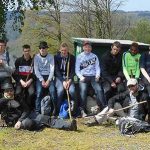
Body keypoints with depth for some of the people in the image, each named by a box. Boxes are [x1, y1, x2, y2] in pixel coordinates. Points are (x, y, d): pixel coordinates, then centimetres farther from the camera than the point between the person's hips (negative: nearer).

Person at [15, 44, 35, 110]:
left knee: (32, 92, -30)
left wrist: (30, 81, -12)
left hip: (30, 80, 0)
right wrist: (21, 81, -11)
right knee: (18, 93, -29)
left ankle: (29, 108, -11)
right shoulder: (18, 60, 7)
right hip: (20, 80, 0)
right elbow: (16, 73, 4)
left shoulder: (33, 61, 7)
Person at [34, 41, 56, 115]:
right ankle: (37, 111, -16)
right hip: (40, 76, 0)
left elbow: (52, 69, -2)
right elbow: (36, 70, -3)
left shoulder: (50, 57, 2)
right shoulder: (36, 57, 2)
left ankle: (55, 110, -11)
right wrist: (42, 80, -13)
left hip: (49, 76, 0)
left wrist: (48, 80, -14)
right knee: (39, 92, -23)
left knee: (52, 91, -23)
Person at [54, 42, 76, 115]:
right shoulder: (56, 57, -3)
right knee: (60, 90, -30)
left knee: (72, 90, -26)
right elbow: (57, 70, -9)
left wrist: (69, 80, -17)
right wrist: (63, 81, -20)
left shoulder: (72, 58, 1)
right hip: (59, 77, -1)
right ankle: (57, 110, -17)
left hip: (68, 77, 1)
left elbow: (73, 70, -1)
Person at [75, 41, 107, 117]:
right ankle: (82, 110, -29)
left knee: (99, 89, -23)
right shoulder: (79, 56, 13)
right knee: (83, 90, -28)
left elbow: (97, 67, 14)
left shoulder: (94, 56, 19)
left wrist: (98, 75, -6)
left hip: (93, 76, 2)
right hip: (83, 76, -1)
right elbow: (77, 69, 9)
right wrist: (80, 77, -9)